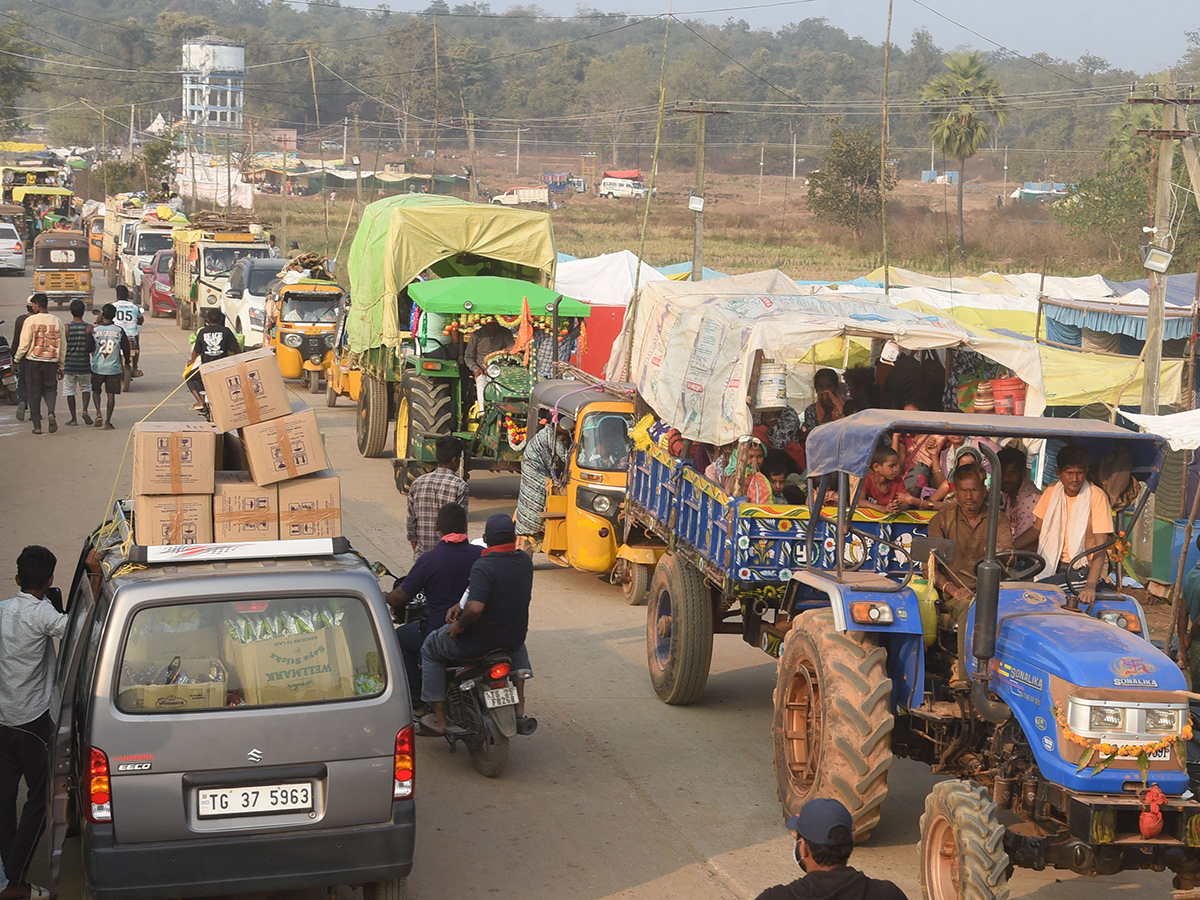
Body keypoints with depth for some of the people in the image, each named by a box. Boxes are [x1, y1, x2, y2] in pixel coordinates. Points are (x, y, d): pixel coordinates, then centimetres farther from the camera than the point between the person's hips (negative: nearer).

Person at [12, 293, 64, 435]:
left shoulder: (30, 320, -7)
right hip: (52, 361, 2)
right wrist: (61, 366, 16)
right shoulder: (57, 321, 3)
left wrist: (16, 360, 10)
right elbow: (62, 345, 7)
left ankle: (37, 425, 5)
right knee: (50, 389, 14)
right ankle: (51, 413, -14)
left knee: (34, 393, 6)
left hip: (34, 361, -2)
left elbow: (24, 344, -6)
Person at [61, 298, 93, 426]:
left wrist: (60, 366, 7)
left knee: (70, 391, 9)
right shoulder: (89, 328, -6)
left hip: (69, 365, -1)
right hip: (84, 365, 1)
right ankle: (85, 410, -4)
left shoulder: (66, 328, -7)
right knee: (86, 388, 19)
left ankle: (73, 419, 10)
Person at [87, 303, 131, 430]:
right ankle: (107, 422, 5)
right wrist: (127, 361, 23)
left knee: (96, 390, 18)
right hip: (114, 368, 0)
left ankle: (98, 414, -1)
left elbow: (88, 348, -3)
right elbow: (126, 348, 4)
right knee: (111, 394, 6)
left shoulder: (94, 330, -7)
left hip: (97, 367, 0)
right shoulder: (119, 330, -4)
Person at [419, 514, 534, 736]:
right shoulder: (525, 561, -1)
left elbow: (475, 608, -36)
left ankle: (439, 718, 19)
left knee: (430, 648, 20)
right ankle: (519, 700, 37)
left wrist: (460, 625, -16)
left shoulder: (484, 566, -25)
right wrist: (463, 604, 7)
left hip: (479, 640, -6)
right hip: (514, 636, 6)